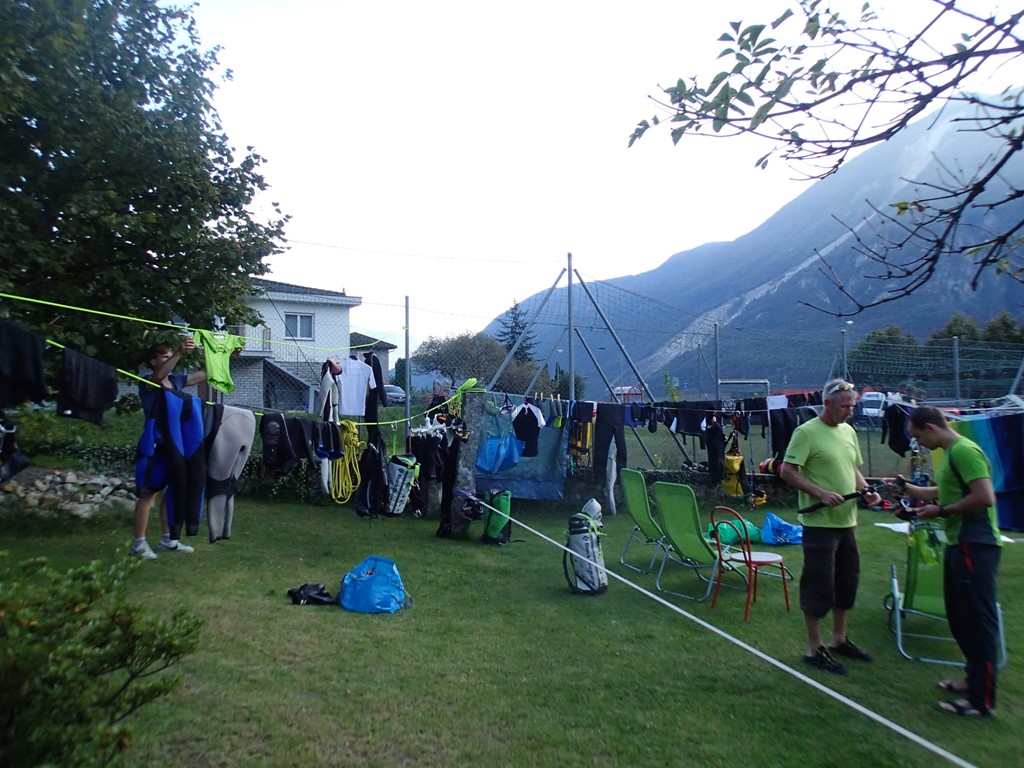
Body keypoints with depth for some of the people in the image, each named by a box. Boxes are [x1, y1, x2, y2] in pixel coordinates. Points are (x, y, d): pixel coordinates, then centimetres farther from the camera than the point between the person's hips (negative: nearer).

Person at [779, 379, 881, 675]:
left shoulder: (848, 431, 11)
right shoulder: (806, 432, -13)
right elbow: (787, 471, -16)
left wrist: (866, 490, 3)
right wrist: (821, 493, -23)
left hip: (847, 522, 8)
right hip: (820, 522, -8)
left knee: (847, 582, 18)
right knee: (818, 586, 1)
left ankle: (839, 639, 35)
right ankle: (814, 649, 14)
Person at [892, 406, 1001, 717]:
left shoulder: (964, 451, -16)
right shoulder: (950, 453, 14)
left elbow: (985, 497, -24)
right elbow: (943, 493, 23)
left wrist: (941, 512, -17)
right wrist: (906, 487, 19)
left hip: (975, 546, -10)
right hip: (959, 544, 10)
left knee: (978, 620, -3)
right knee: (960, 617, 19)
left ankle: (982, 699, 5)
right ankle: (975, 677, 34)